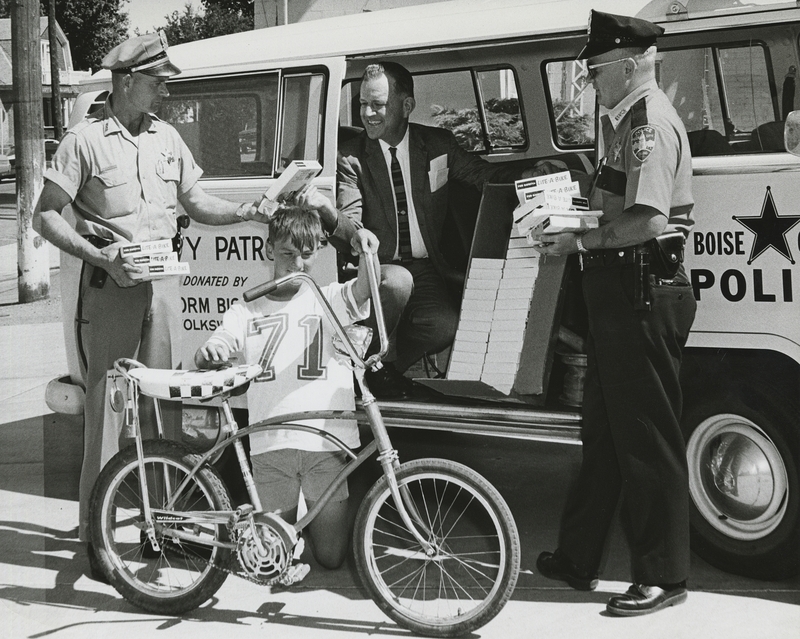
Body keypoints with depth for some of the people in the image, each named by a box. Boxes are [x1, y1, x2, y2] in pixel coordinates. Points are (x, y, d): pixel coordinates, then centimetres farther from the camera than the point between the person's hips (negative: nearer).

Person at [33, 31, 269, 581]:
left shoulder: (167, 138, 11)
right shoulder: (86, 141, -6)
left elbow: (196, 202, 17)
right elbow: (46, 216, -6)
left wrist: (246, 212, -1)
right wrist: (101, 256, -17)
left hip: (162, 281, 6)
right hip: (109, 286, -5)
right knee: (106, 404, -4)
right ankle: (98, 533, 2)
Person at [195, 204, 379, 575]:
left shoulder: (329, 300, 8)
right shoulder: (247, 311, 11)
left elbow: (362, 291, -13)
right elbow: (206, 358, 1)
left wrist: (368, 256, -34)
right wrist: (209, 354, -24)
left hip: (327, 443, -1)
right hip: (271, 446, 1)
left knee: (331, 556, 1)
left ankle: (314, 517, 34)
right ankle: (287, 516, 36)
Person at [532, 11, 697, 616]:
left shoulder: (651, 121, -15)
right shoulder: (625, 119, 16)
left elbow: (647, 222, -24)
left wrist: (579, 241, -15)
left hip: (645, 292, -10)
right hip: (620, 288, 10)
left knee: (646, 437, -2)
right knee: (604, 430, 16)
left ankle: (664, 577, 8)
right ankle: (578, 557, 28)